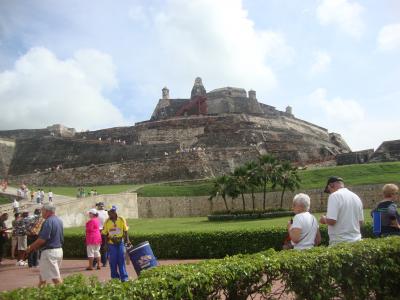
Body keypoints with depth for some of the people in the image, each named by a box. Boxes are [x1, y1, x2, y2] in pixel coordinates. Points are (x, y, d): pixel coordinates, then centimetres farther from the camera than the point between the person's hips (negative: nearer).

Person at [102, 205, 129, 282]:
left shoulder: (121, 220, -4)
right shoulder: (107, 222, -2)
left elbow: (125, 231, 3)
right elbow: (105, 233, 4)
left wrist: (127, 240, -3)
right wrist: (105, 244, 0)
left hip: (120, 242, -1)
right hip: (111, 244, 1)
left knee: (121, 260, -2)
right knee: (113, 261, 5)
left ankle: (124, 277, 3)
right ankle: (115, 277, 18)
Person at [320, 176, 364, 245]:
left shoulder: (335, 196, -12)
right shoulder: (356, 197, 11)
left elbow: (331, 221, -21)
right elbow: (361, 222, 16)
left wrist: (324, 219, -1)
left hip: (340, 242, -7)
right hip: (356, 241, 7)